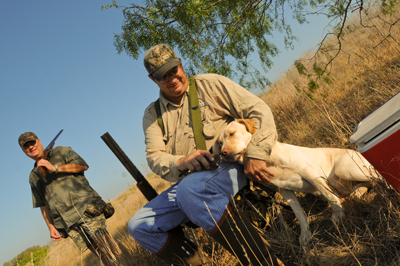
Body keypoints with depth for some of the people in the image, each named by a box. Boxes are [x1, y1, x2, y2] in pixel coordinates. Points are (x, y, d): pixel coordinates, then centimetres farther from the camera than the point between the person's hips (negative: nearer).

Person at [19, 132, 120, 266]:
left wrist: (55, 168, -9)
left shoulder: (60, 152, 11)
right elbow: (43, 205, 24)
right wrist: (51, 227, 14)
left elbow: (83, 165, -4)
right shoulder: (33, 177, 23)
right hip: (68, 225, 4)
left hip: (85, 208, -3)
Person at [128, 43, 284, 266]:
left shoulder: (209, 85, 2)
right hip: (189, 182, 6)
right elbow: (154, 157, 2)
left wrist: (255, 155, -18)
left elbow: (259, 110, -4)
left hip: (229, 166, -5)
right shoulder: (153, 114, 13)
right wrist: (180, 162, -21)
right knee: (138, 226, -3)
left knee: (191, 189, -40)